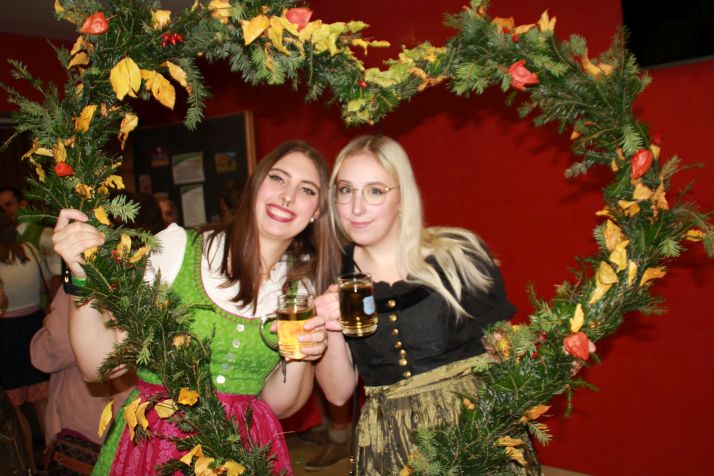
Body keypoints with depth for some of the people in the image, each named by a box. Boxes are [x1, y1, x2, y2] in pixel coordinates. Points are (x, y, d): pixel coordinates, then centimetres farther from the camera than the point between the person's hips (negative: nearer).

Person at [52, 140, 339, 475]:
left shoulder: (305, 283, -3)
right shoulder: (175, 247, -11)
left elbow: (277, 405, 1)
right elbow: (100, 366, -11)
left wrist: (300, 358, -17)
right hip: (150, 447, -2)